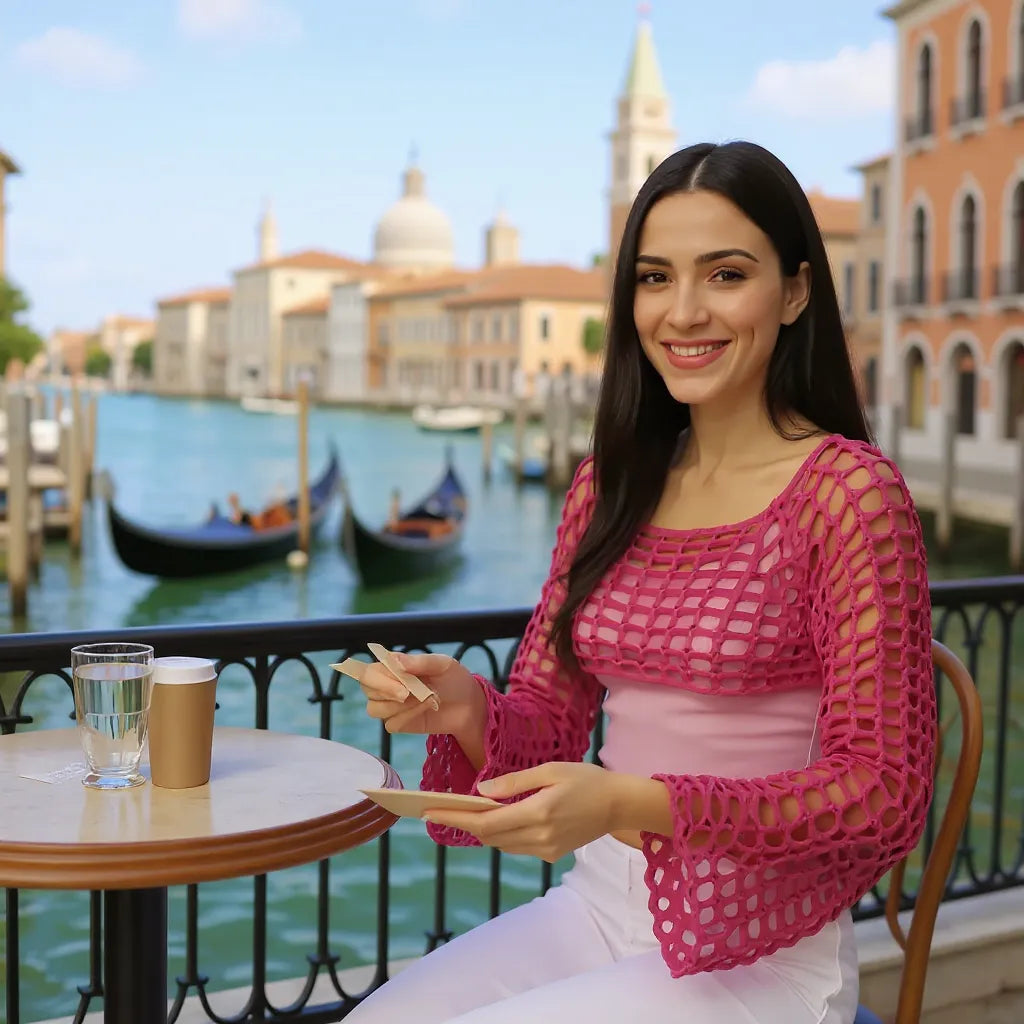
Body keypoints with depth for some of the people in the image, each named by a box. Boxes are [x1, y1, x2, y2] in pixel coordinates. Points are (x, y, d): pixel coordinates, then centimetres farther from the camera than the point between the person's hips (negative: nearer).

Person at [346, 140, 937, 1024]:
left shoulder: (849, 490, -13)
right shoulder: (610, 484, 5)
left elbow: (885, 793, -14)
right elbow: (548, 723, 8)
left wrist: (633, 802, -26)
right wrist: (464, 708, -16)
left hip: (754, 949, -5)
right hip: (595, 906, 5)